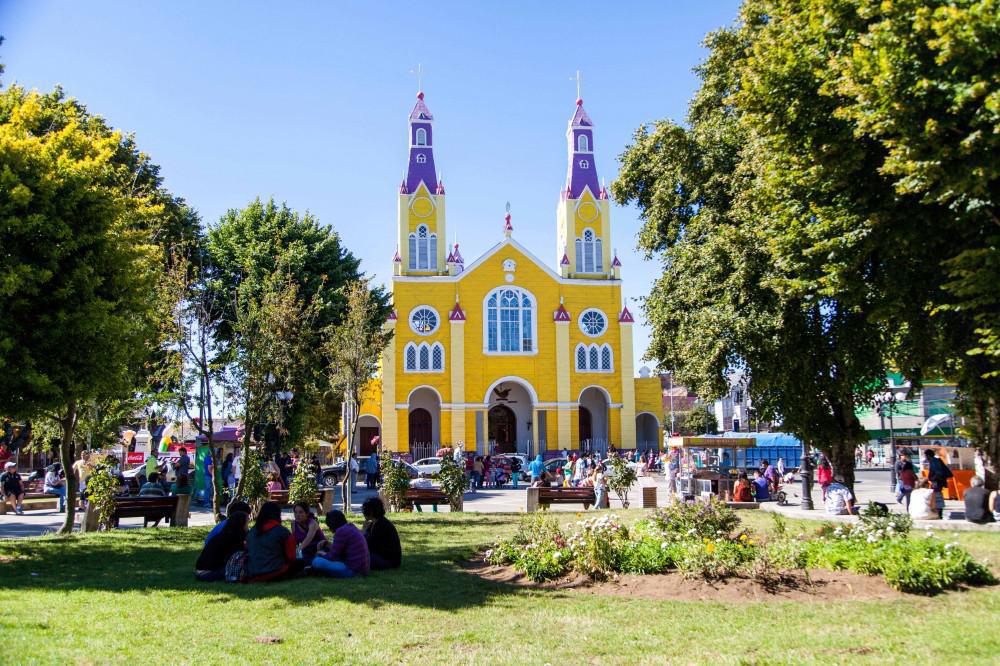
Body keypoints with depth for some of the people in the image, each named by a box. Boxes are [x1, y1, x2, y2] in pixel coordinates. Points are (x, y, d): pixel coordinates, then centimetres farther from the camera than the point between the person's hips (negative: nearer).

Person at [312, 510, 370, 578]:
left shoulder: (341, 531, -12)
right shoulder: (351, 528, 16)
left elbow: (333, 556, -9)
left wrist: (324, 554, 10)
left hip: (352, 570, -10)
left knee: (317, 562, -20)